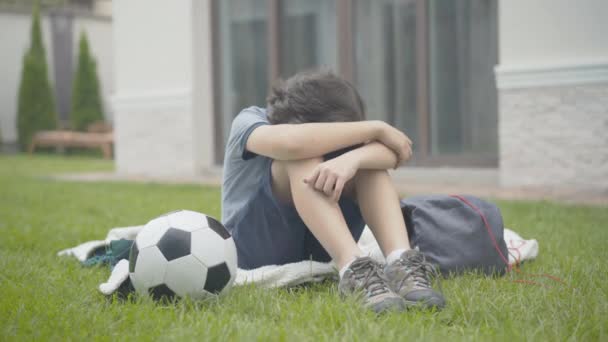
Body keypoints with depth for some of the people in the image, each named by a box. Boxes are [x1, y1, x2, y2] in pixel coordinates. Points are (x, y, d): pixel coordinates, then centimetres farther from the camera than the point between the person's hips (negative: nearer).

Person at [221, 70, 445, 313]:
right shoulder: (248, 122, -16)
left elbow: (392, 153, -23)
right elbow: (290, 142, -41)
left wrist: (351, 159, -46)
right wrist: (377, 128, -31)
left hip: (318, 250, 4)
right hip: (258, 254, -4)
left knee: (367, 155, -20)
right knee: (304, 156, -31)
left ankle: (401, 265, -38)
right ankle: (355, 271, -46)